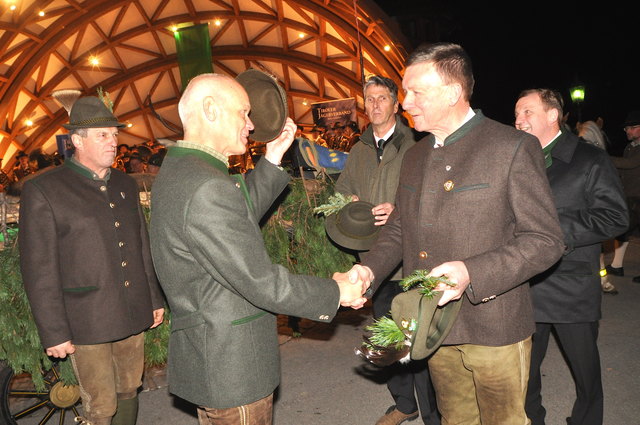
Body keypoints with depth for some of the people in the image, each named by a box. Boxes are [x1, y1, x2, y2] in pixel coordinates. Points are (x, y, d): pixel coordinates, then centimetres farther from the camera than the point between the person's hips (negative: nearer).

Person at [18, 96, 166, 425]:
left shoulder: (125, 185, 10)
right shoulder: (42, 190, -8)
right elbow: (38, 270, -10)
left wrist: (155, 299, 16)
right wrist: (54, 333, -10)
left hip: (133, 316, 5)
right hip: (88, 322, -5)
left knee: (129, 392, 17)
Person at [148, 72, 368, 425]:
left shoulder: (177, 169, 5)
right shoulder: (206, 189, -27)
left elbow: (241, 217, 15)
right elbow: (260, 282, -25)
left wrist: (272, 161, 10)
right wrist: (335, 293, -12)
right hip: (231, 368, -10)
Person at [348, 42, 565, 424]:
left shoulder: (514, 147, -12)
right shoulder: (416, 155, 9)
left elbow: (546, 241, -13)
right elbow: (399, 228, 15)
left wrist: (472, 273, -26)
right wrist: (369, 269, -3)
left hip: (494, 328, -5)